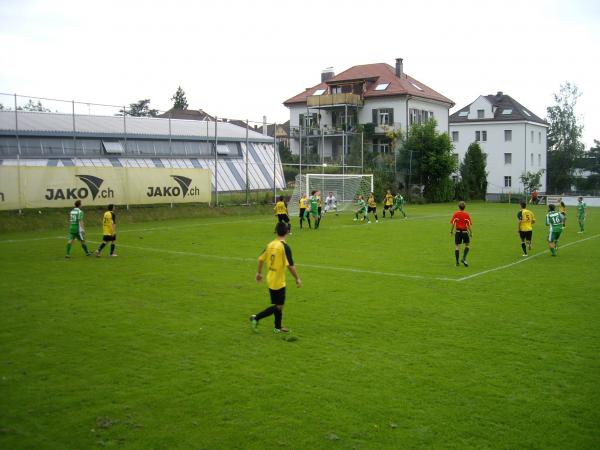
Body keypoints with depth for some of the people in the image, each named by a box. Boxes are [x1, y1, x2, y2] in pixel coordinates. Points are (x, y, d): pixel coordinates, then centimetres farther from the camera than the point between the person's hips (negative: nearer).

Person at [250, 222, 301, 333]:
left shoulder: (270, 244, 3)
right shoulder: (285, 247, -18)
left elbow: (261, 259, 11)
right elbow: (290, 265, -21)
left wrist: (259, 273, 24)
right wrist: (297, 279, -11)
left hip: (270, 280, 8)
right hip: (279, 281, -8)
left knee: (278, 304, 20)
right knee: (279, 306, 3)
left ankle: (278, 327, 28)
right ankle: (256, 318, 0)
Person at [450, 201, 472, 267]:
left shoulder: (456, 214, -1)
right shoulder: (466, 214, -3)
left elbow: (453, 224, -4)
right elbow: (469, 225, -5)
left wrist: (451, 231, 6)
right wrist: (471, 232, 3)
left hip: (458, 231, 1)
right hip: (465, 232, -1)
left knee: (457, 246, 4)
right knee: (467, 245, 15)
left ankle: (457, 262, 5)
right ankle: (464, 258, 1)